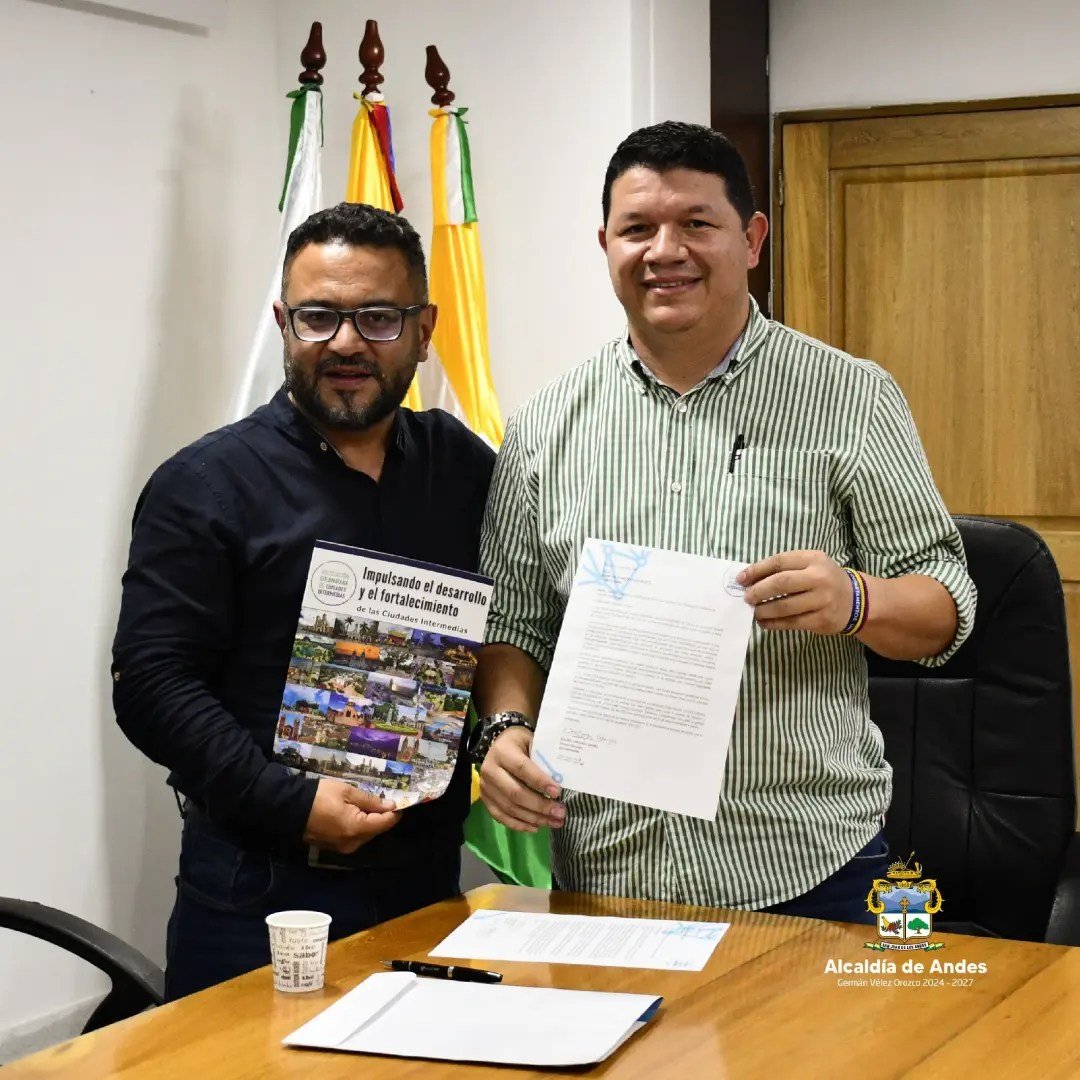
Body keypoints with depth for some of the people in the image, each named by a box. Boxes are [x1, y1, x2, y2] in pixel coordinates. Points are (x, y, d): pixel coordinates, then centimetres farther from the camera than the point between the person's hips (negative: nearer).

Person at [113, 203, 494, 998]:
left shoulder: (464, 468, 10)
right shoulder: (205, 485, -4)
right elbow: (153, 684, -9)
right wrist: (292, 804, -17)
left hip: (428, 875, 4)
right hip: (259, 889, -4)